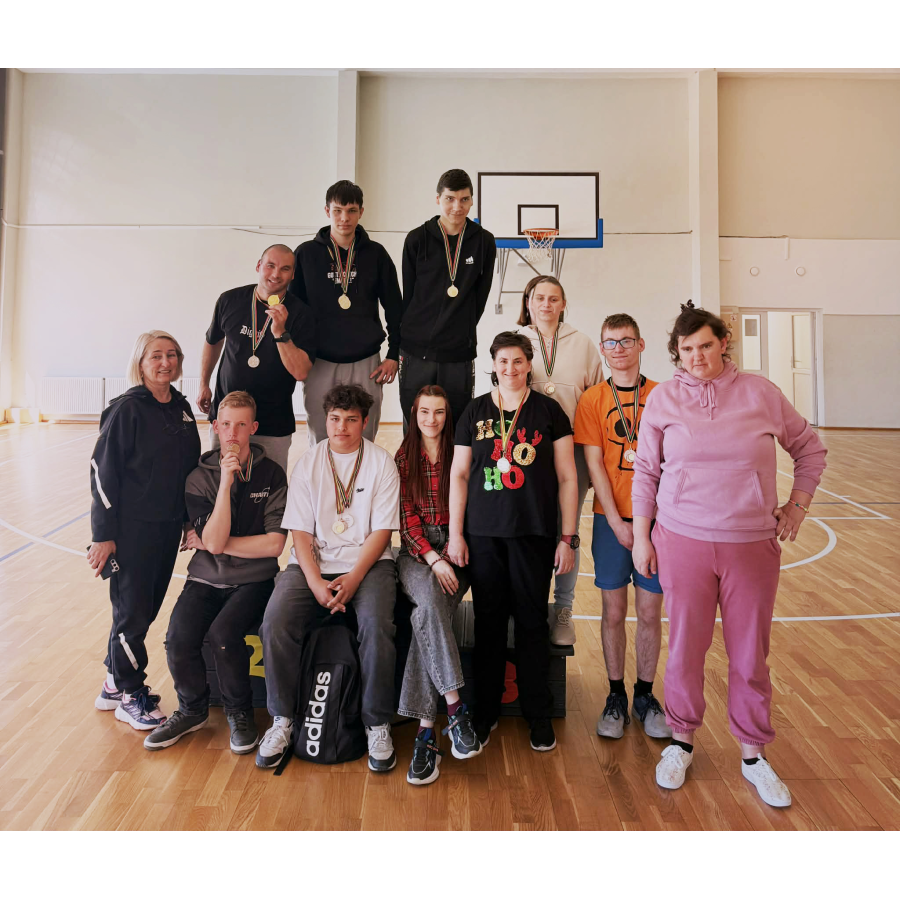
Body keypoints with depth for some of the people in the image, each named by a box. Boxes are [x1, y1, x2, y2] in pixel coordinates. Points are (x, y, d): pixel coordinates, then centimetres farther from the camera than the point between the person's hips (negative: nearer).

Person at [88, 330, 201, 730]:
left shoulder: (182, 408, 8)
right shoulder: (127, 409, -11)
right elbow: (103, 472, -12)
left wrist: (192, 522, 15)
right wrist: (103, 535, -14)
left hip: (169, 527, 6)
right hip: (132, 528, -6)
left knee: (148, 607, 15)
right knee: (132, 610, 4)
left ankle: (116, 682, 33)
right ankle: (130, 695, 22)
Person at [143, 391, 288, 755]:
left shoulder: (271, 474, -3)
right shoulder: (199, 477, -1)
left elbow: (274, 544, -10)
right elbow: (214, 540, -14)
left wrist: (210, 543, -8)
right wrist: (225, 482, -20)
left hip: (253, 580, -2)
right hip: (206, 579, 2)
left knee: (222, 633, -26)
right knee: (178, 638, -20)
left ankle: (239, 711, 2)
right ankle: (192, 709, 11)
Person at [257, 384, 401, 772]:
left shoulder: (381, 463, 1)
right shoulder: (307, 463, 6)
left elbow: (381, 530, -3)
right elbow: (300, 532, 2)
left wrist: (353, 579, -15)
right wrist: (315, 582, -13)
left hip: (367, 563, -2)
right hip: (312, 563, 2)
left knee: (376, 627, -28)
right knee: (275, 624, -21)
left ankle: (377, 725, -7)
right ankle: (282, 719, 1)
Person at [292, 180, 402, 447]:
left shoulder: (376, 254, 6)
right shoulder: (306, 254, 4)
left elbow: (394, 308, 9)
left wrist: (393, 355, 3)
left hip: (366, 364, 0)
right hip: (320, 364, 0)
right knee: (320, 444, 5)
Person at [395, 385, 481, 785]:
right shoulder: (403, 459, 10)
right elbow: (407, 516, 2)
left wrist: (450, 554, -7)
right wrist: (432, 559, -11)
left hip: (454, 549, 0)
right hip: (416, 551, 1)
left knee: (428, 614, -26)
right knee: (430, 601, -32)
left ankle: (425, 731, -24)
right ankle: (455, 709, -30)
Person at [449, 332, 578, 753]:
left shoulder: (549, 410, 4)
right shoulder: (475, 411, 8)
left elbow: (566, 477, 4)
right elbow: (459, 474, 9)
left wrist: (568, 537, -1)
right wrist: (455, 534, 3)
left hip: (534, 533, -1)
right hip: (483, 534, 1)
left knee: (532, 623, 6)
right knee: (488, 622, 8)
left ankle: (538, 714, 23)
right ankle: (485, 712, 24)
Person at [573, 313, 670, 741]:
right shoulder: (592, 400, 0)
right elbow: (594, 465, -4)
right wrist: (617, 522, -9)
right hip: (612, 520, -1)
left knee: (650, 613, 8)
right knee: (614, 612, 7)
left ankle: (645, 696, 27)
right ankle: (616, 697, 24)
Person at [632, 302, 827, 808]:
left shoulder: (760, 393, 1)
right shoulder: (664, 398, 0)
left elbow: (810, 448, 15)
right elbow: (646, 472, 4)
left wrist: (798, 505, 7)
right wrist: (641, 537, 2)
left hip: (753, 546, 1)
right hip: (683, 542, 0)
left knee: (751, 656, 11)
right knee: (686, 649, 10)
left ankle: (754, 754, 31)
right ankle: (682, 740, 32)